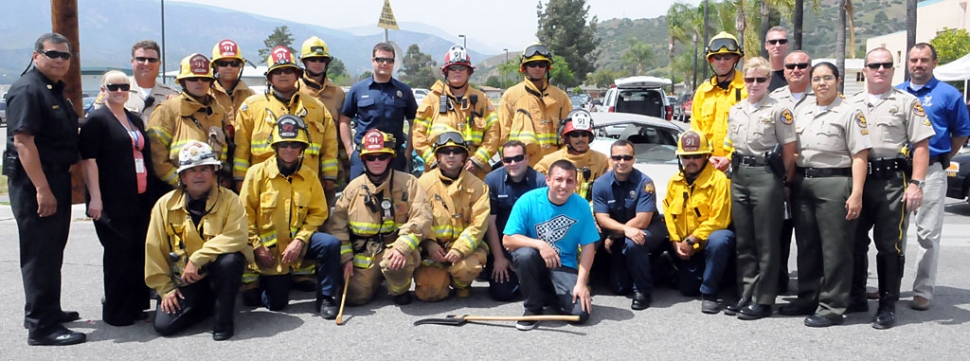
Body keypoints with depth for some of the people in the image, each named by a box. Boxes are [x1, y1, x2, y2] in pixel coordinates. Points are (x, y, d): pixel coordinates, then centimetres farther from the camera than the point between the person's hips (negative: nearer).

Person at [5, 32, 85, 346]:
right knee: (40, 253, -6)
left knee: (52, 251, 17)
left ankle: (48, 310, 30)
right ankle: (41, 326, -1)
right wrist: (42, 189, -26)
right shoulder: (28, 90, -14)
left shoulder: (56, 90, 15)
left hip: (56, 179, 10)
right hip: (34, 182, -10)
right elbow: (23, 141, -22)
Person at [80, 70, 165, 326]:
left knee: (140, 253, 8)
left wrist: (152, 193, 22)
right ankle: (116, 312, 9)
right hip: (112, 202, -7)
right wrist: (95, 197, -19)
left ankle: (136, 305, 19)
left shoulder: (135, 120, 18)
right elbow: (89, 160, -12)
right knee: (119, 254, -2)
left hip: (140, 200, 7)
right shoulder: (97, 120, -5)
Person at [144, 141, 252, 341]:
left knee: (230, 260, -35)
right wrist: (165, 288, -4)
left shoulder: (230, 200, -10)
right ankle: (207, 304, 15)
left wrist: (197, 259, -30)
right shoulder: (166, 204, -3)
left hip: (216, 272, -2)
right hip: (182, 280, 3)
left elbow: (236, 236, -26)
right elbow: (154, 250, 0)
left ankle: (223, 318, -14)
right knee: (164, 325, -15)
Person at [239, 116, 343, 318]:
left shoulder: (309, 177, -2)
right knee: (275, 303, -1)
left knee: (331, 244, -28)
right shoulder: (257, 173, -8)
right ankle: (261, 281, 34)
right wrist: (257, 246, -12)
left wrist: (300, 240, -16)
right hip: (268, 247, -1)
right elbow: (245, 214, -6)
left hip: (297, 242, 2)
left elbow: (318, 213, -2)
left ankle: (326, 298, -10)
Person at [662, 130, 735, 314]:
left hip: (711, 238, -5)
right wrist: (676, 242, -7)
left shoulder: (718, 179, -18)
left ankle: (709, 293, -25)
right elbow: (669, 215, 4)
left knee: (718, 240, -41)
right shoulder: (674, 182, 1)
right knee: (688, 289, 6)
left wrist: (691, 240, -21)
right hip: (687, 246, 6)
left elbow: (718, 219, -22)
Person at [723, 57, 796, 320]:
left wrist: (782, 180, -6)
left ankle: (763, 300, 4)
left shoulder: (778, 110, -5)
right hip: (739, 176, 6)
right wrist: (728, 163, 11)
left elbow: (789, 151, -5)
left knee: (766, 242, -1)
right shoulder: (735, 110, 13)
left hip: (766, 176, -6)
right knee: (743, 240, 10)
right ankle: (747, 295, 19)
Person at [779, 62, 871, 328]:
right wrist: (789, 181, 9)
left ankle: (832, 307, 3)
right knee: (806, 246, 12)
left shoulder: (850, 113, -2)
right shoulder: (802, 114, 16)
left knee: (834, 248, -3)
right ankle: (807, 299, 23)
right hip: (802, 184, 6)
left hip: (834, 183, -6)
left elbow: (859, 156, -9)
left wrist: (856, 194, -17)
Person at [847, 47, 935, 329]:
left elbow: (921, 145, -3)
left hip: (892, 180, -4)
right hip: (857, 180, 4)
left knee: (889, 245, 1)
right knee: (854, 241, 9)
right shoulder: (851, 104, 13)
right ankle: (856, 297, 22)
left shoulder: (907, 102, 2)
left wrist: (916, 184, -13)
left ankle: (888, 306, 9)